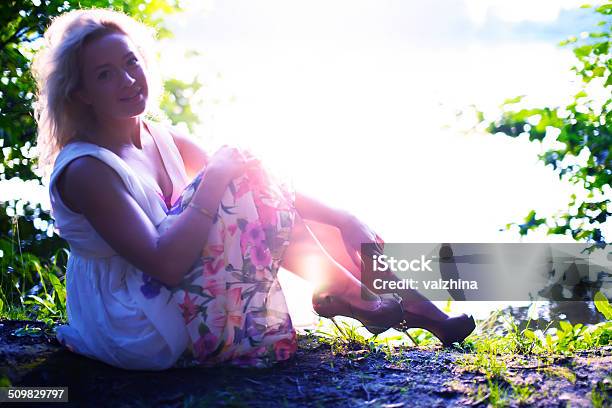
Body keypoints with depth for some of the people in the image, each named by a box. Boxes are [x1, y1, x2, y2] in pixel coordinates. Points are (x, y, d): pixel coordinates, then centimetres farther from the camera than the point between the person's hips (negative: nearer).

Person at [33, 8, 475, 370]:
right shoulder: (86, 170, -19)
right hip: (139, 336, -8)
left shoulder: (162, 140, 7)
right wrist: (213, 182, -24)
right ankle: (357, 299, -5)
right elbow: (165, 265, -28)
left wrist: (342, 220, -3)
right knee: (245, 185, -16)